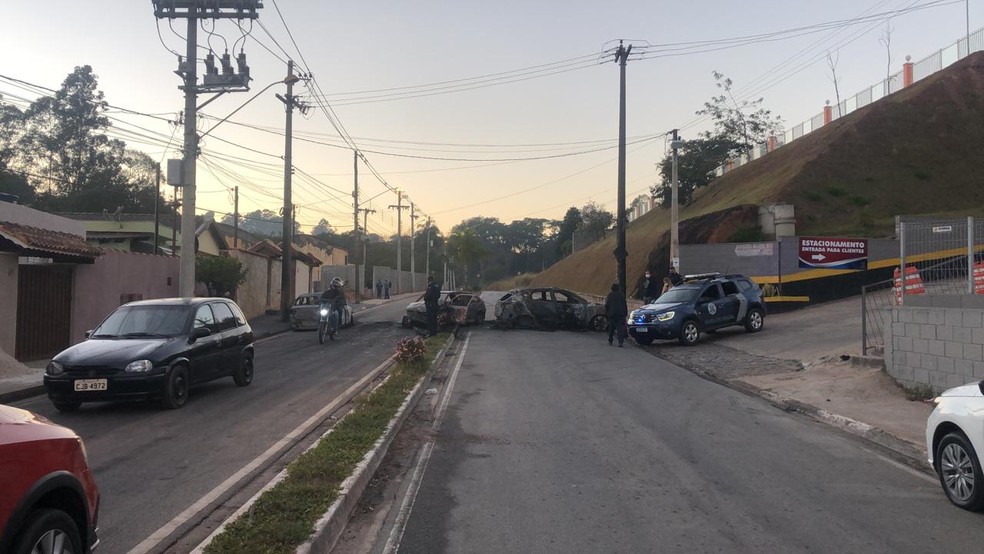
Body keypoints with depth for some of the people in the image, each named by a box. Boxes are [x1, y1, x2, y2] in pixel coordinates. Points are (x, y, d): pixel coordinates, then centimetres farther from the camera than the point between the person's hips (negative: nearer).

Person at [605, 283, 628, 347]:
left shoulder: (610, 295, -3)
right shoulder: (622, 295, 5)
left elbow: (607, 305, -4)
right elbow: (625, 305, 9)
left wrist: (606, 313, 3)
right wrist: (625, 313, 16)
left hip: (612, 314, -1)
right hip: (620, 314, 1)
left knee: (611, 328, 13)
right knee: (620, 328, -2)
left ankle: (610, 341, 21)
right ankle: (620, 342, -16)